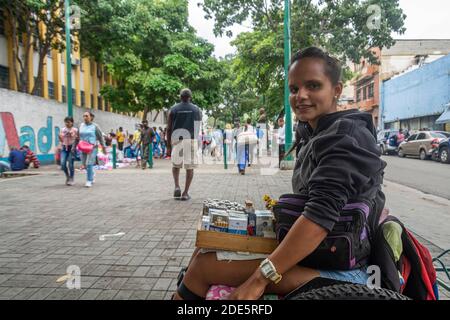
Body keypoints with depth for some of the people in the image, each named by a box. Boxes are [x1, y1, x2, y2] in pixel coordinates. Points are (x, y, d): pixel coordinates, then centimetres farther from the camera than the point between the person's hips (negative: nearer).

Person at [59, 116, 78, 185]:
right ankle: (67, 176, 16)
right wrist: (60, 137, -6)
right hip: (64, 148, 3)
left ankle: (71, 180, 11)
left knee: (71, 164, -3)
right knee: (63, 164, -8)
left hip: (71, 148, -3)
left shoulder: (75, 130, -2)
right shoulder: (63, 130, 9)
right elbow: (61, 140, 13)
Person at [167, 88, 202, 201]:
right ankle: (185, 193, 2)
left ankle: (177, 187, 1)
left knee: (176, 165, 19)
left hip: (176, 140, 1)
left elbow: (169, 128, 3)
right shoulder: (196, 109, 8)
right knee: (189, 167, 6)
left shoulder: (173, 109, 6)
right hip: (191, 140, -1)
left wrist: (168, 146, 7)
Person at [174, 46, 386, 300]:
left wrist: (259, 279, -27)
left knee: (205, 263, -17)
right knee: (205, 252, 5)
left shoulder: (346, 135, -15)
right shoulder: (321, 136, 14)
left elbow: (322, 214, -26)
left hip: (337, 268, -9)